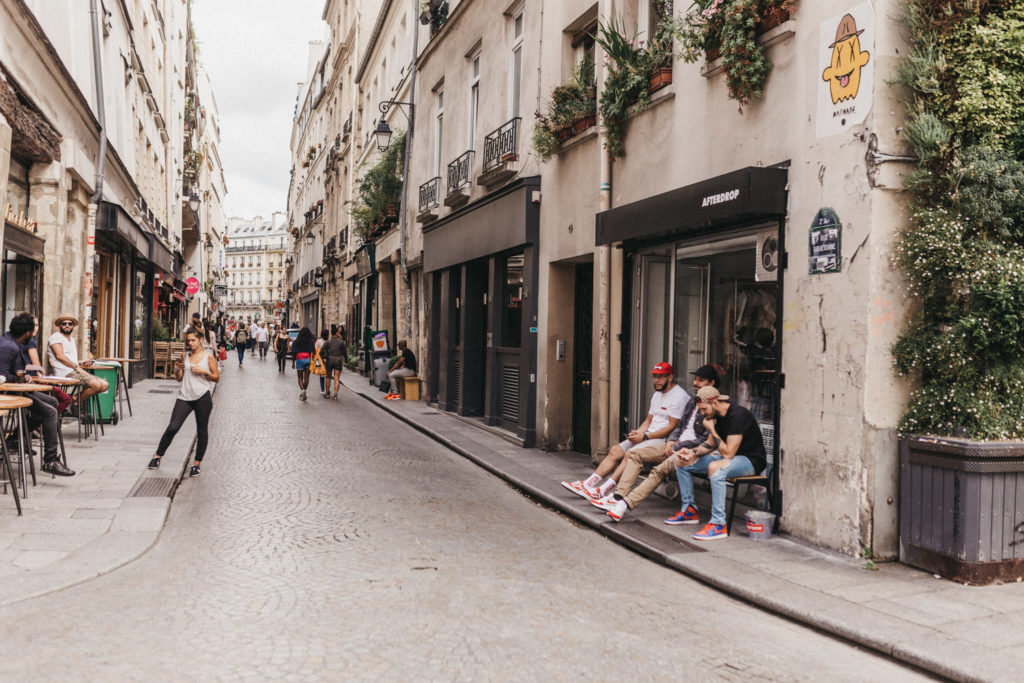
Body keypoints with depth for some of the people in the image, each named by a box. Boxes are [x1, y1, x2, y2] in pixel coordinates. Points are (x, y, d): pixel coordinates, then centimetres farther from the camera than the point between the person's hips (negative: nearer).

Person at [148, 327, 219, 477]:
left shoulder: (209, 356, 2)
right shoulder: (186, 355, 12)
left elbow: (217, 378, 2)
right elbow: (179, 379, 15)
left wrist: (203, 372, -13)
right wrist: (178, 370, -5)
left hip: (202, 397, -2)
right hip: (184, 396, 2)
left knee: (201, 431, 4)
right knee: (172, 427, -5)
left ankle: (196, 464, 15)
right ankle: (158, 456, 11)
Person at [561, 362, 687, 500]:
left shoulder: (679, 396, -10)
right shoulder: (657, 394, 20)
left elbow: (672, 428, -16)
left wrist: (644, 436, -16)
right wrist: (637, 432, 2)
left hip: (664, 440, -9)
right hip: (649, 436, 9)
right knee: (615, 450, -6)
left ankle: (602, 491, -29)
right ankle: (587, 484, -11)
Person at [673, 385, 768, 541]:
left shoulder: (738, 415, -25)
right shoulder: (718, 415, 3)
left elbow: (728, 453, -28)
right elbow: (710, 444, 15)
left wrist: (712, 430, -20)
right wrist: (693, 452, -3)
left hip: (751, 460, -10)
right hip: (730, 456, 10)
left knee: (715, 467, -41)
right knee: (681, 461, 6)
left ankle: (718, 525, -35)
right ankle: (689, 510, 16)